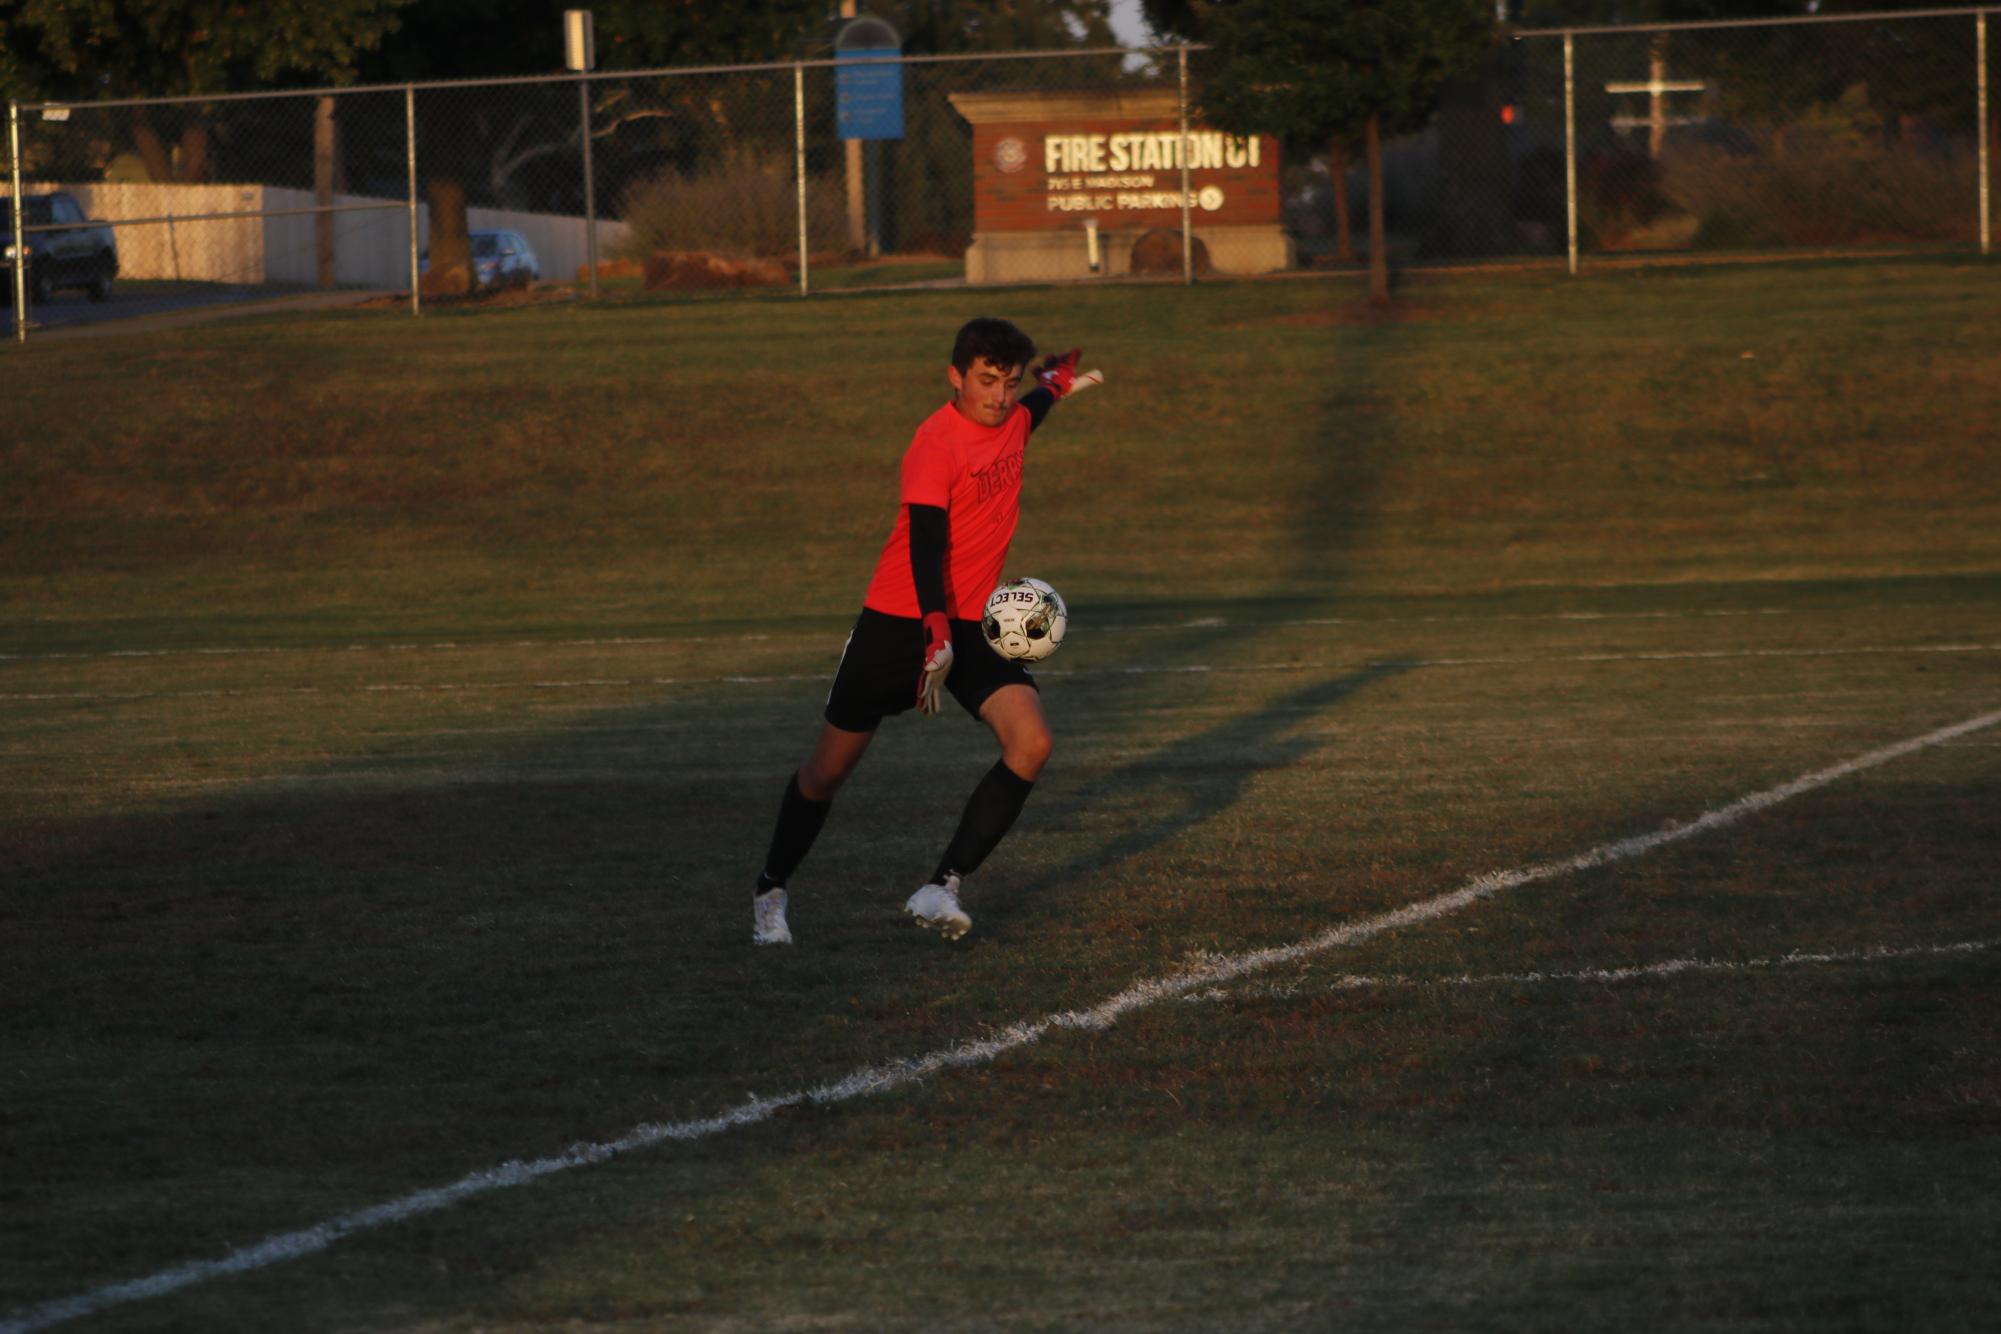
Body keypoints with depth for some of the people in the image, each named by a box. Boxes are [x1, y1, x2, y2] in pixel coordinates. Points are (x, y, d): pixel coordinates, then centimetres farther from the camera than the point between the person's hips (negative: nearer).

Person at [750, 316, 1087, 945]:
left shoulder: (1012, 420, 2)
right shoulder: (936, 445, -21)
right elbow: (927, 547, -29)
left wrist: (1053, 384, 45)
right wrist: (937, 638, -41)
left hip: (975, 623, 6)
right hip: (900, 621, -6)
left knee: (1032, 743, -18)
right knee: (829, 769, 7)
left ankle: (940, 890, -13)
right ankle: (770, 892, 30)